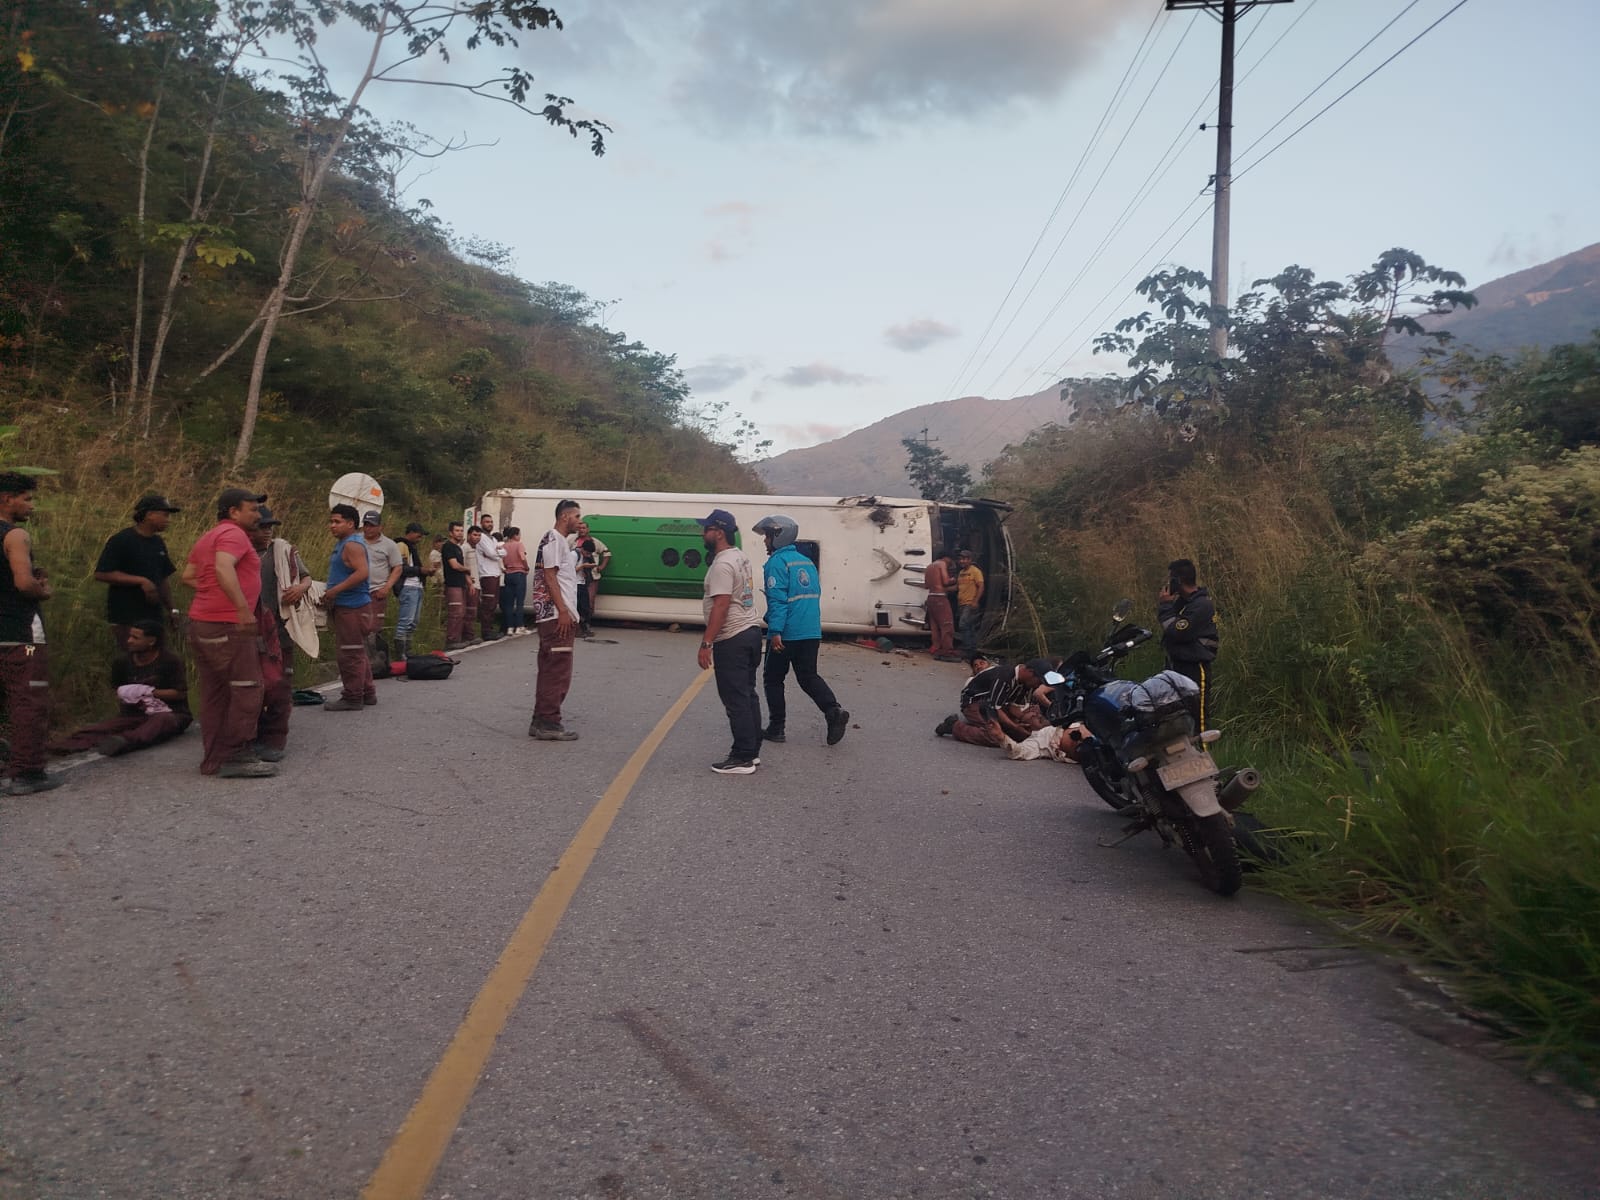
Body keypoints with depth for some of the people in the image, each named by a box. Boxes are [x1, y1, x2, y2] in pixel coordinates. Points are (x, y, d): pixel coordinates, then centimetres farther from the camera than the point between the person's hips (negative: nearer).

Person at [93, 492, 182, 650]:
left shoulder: (158, 543, 14)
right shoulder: (121, 540, -9)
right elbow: (101, 574, -15)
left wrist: (171, 609, 18)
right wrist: (141, 581, -20)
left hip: (154, 615, 7)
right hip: (126, 618, -7)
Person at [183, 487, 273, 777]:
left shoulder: (209, 537, 22)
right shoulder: (233, 534, -10)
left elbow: (188, 575, 24)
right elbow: (224, 569, -28)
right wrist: (243, 607, -33)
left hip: (201, 623, 10)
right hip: (227, 627, -10)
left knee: (216, 693, 12)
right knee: (247, 691, -7)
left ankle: (213, 760, 16)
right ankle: (236, 758, -6)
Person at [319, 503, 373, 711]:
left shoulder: (352, 545, -14)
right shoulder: (342, 544, 18)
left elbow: (362, 573, -25)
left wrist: (335, 590, -23)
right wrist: (330, 596, 15)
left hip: (353, 607, -11)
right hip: (345, 606, 11)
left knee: (351, 653, -7)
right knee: (358, 653, 16)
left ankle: (352, 698, -2)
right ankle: (367, 693, 24)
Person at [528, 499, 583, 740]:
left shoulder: (560, 540, 20)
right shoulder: (554, 539, -10)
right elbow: (549, 576, -17)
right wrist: (563, 611, -21)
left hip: (556, 616, 10)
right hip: (557, 615, -10)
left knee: (550, 670, 11)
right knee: (558, 671, -9)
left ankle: (541, 721, 16)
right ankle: (549, 723, -6)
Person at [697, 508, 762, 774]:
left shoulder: (722, 564, -18)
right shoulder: (740, 557, 15)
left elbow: (721, 605, -24)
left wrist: (706, 643, -24)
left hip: (732, 639, -10)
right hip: (751, 631, 10)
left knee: (736, 700, -6)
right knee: (747, 695, 14)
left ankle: (743, 758, -2)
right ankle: (752, 751, 20)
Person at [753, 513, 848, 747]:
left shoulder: (776, 563, -10)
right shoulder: (807, 562, 16)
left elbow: (777, 599, -20)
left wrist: (775, 631, -25)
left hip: (785, 634, -7)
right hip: (812, 633, 7)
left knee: (773, 679, 8)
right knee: (808, 676, 13)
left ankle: (776, 728, 12)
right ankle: (834, 711, -8)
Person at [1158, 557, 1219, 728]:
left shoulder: (1201, 605, -17)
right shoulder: (1182, 601, 12)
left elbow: (1177, 632, -23)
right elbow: (1168, 628, 14)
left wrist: (1165, 606, -12)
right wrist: (1163, 606, 1)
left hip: (1194, 671, -10)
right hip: (1177, 666, 10)